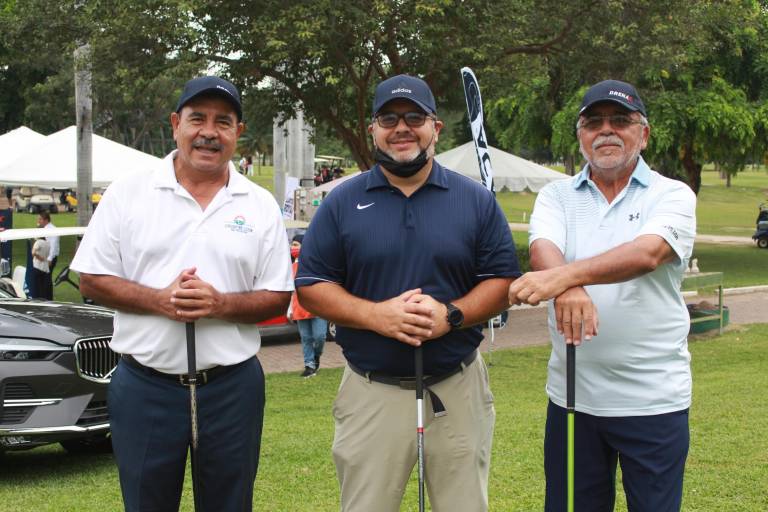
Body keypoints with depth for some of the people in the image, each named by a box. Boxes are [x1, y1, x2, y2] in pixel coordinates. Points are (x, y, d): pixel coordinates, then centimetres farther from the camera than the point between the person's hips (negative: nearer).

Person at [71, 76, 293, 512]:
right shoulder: (128, 193, 1)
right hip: (144, 387, -1)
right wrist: (159, 300, -16)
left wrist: (221, 304, -15)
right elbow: (93, 280, 1)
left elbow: (278, 298, 4)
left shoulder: (261, 205, 4)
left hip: (232, 387, 1)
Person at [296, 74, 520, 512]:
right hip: (372, 391, 0)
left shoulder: (476, 200, 4)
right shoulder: (343, 202, 3)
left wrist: (451, 314, -16)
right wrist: (375, 315, -15)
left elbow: (503, 281, 3)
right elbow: (311, 285, 1)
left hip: (457, 389, 1)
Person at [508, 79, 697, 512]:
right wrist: (569, 291, -37)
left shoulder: (673, 196, -1)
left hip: (654, 399, -2)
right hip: (572, 395, 2)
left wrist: (566, 275, -37)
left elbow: (647, 253, -22)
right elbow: (543, 251, -13)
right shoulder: (557, 196, 8)